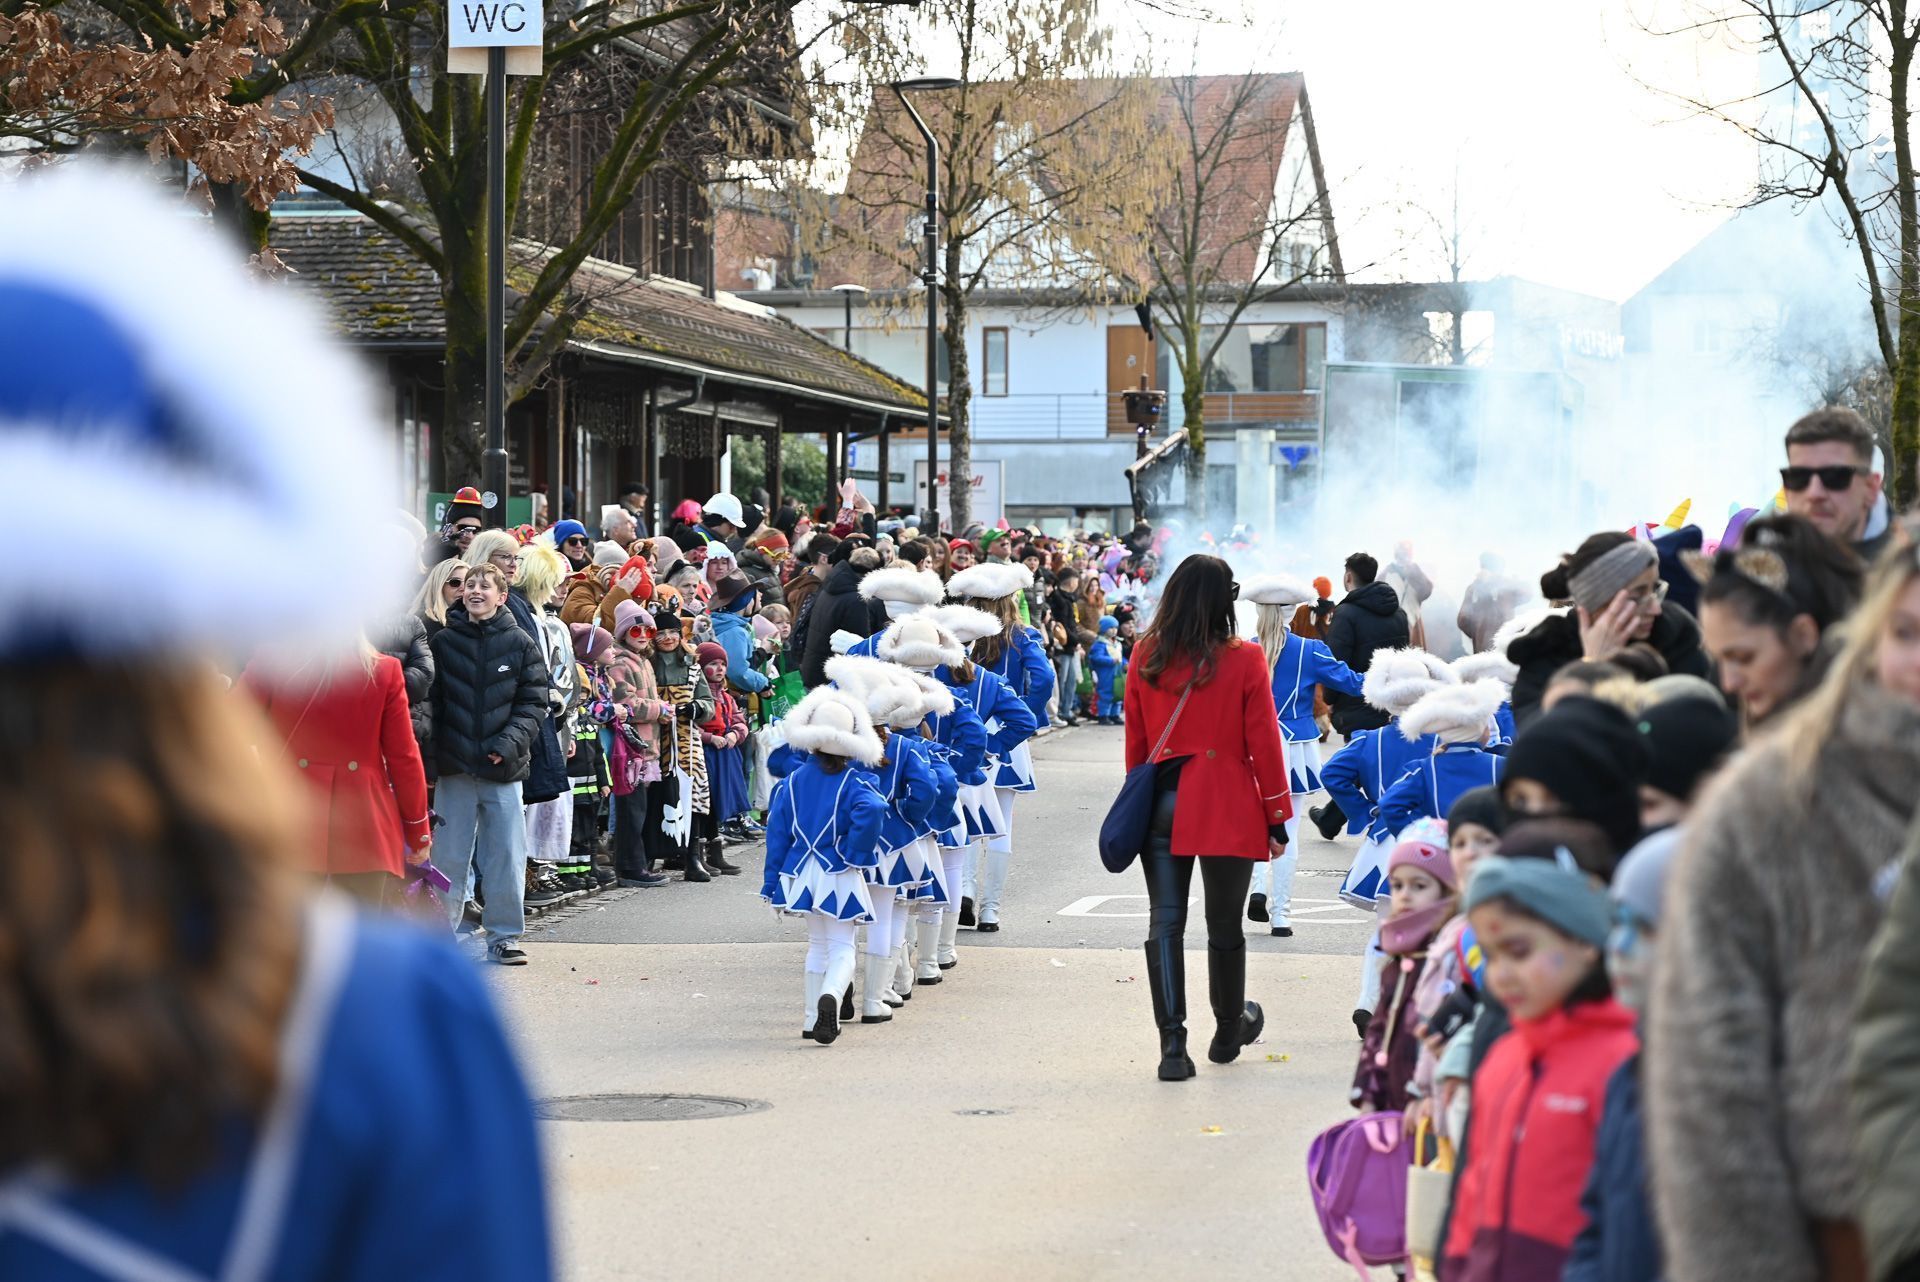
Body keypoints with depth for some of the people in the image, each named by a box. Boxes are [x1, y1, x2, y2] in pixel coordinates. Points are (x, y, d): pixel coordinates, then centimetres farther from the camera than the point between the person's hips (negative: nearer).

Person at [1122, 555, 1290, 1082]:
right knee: (1224, 926, 12)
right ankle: (1229, 1032, 30)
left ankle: (1172, 1046, -8)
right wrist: (1276, 817, 1)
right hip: (1227, 810, -2)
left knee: (1165, 922, 1)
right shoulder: (1244, 661, -9)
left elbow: (1135, 738, 8)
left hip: (1162, 804, 2)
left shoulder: (1146, 658, 0)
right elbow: (1263, 743, -6)